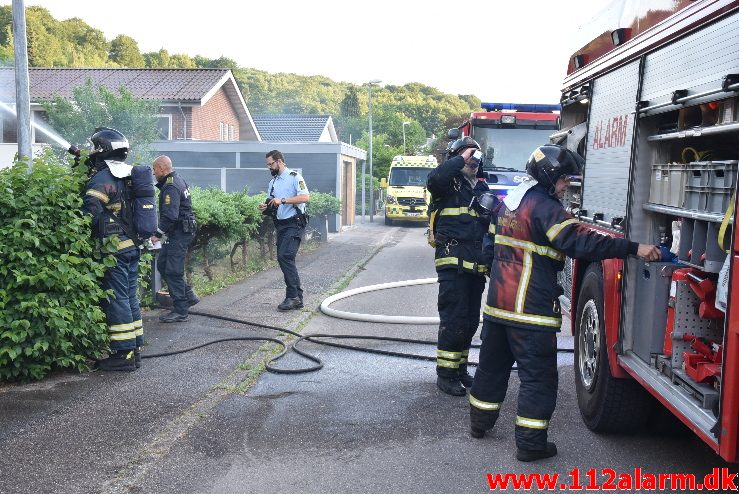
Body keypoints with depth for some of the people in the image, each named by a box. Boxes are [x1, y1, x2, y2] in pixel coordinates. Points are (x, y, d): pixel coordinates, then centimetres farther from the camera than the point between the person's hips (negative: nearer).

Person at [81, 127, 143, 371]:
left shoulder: (103, 178, -13)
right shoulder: (128, 175, 13)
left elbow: (90, 212, -20)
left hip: (114, 248, -8)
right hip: (132, 245, 8)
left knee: (116, 299, -3)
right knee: (130, 297, 13)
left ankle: (123, 354, 1)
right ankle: (135, 348, 20)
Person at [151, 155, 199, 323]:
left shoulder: (171, 187, -18)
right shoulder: (178, 180, 15)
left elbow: (170, 215, -25)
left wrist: (158, 234, -19)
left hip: (179, 233, -11)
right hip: (181, 231, 11)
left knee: (173, 271, -5)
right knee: (162, 264, 17)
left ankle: (180, 311, 1)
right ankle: (188, 296, 21)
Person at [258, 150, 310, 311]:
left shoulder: (294, 177, -5)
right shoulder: (272, 183, 19)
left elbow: (305, 197, -17)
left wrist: (283, 200, -21)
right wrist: (266, 208, 0)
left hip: (294, 224, -8)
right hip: (280, 225, 8)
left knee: (285, 256, -20)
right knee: (286, 260, 6)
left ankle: (293, 296, -16)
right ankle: (297, 298, 11)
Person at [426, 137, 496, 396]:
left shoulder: (483, 188, 20)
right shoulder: (450, 183, -2)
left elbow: (493, 223, 28)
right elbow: (434, 179, -26)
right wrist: (461, 159, -18)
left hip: (477, 265, 7)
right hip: (453, 261, -7)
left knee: (470, 321, 13)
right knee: (453, 320, -7)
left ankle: (460, 369, 25)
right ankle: (445, 374, 3)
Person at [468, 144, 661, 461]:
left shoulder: (511, 200, 12)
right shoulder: (543, 206, -16)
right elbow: (580, 242, -25)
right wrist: (634, 248, -25)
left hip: (498, 302, 9)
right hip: (530, 310, -9)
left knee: (493, 364, 20)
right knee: (538, 376, 2)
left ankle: (480, 422, 33)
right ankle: (530, 444, 8)